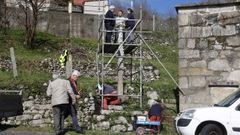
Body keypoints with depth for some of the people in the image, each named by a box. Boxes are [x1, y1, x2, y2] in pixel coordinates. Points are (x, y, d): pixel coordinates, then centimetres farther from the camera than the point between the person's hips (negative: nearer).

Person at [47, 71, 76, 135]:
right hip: (64, 101, 2)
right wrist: (73, 99, 6)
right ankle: (61, 129, 9)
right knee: (62, 115, 14)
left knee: (56, 115, 1)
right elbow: (70, 91, -2)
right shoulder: (65, 81, 6)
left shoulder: (51, 83, 3)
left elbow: (49, 94, 3)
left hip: (56, 102, -2)